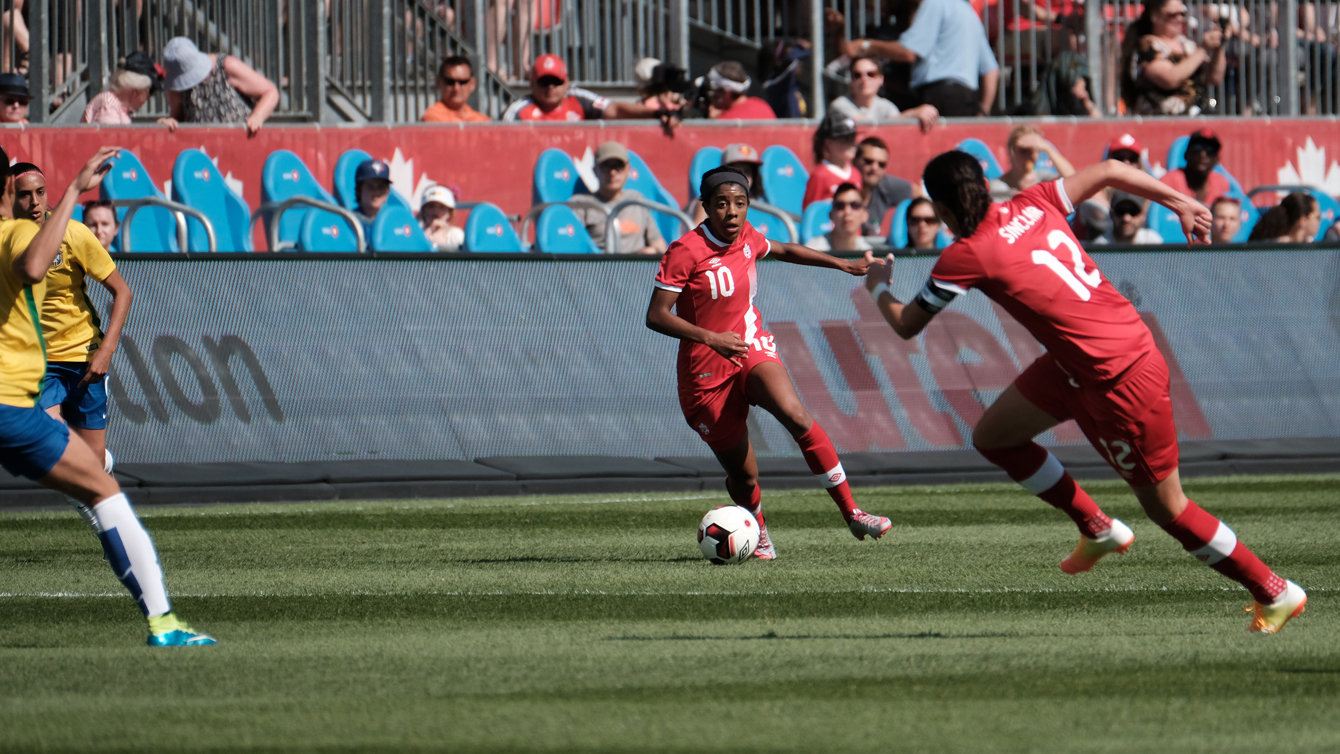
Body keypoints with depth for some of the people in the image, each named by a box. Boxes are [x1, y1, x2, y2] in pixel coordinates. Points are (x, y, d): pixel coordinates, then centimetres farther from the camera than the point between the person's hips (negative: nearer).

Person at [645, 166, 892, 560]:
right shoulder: (685, 252, -17)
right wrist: (711, 339, -30)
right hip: (707, 372, -3)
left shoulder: (746, 238, 1)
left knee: (796, 417, -26)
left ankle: (852, 514, -24)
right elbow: (656, 316, -19)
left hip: (753, 350, 3)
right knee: (743, 474, 1)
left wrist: (842, 264, 26)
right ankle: (758, 533, 35)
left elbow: (784, 250, 25)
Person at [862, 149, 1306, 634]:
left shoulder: (965, 257, -17)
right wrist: (1180, 203, 19)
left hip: (1121, 378, -9)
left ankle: (1275, 594, 15)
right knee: (992, 436, 17)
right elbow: (1109, 171, 7)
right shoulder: (1031, 206, 1)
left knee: (1166, 508, 5)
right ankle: (1098, 529, 28)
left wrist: (878, 288, 17)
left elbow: (906, 325, -5)